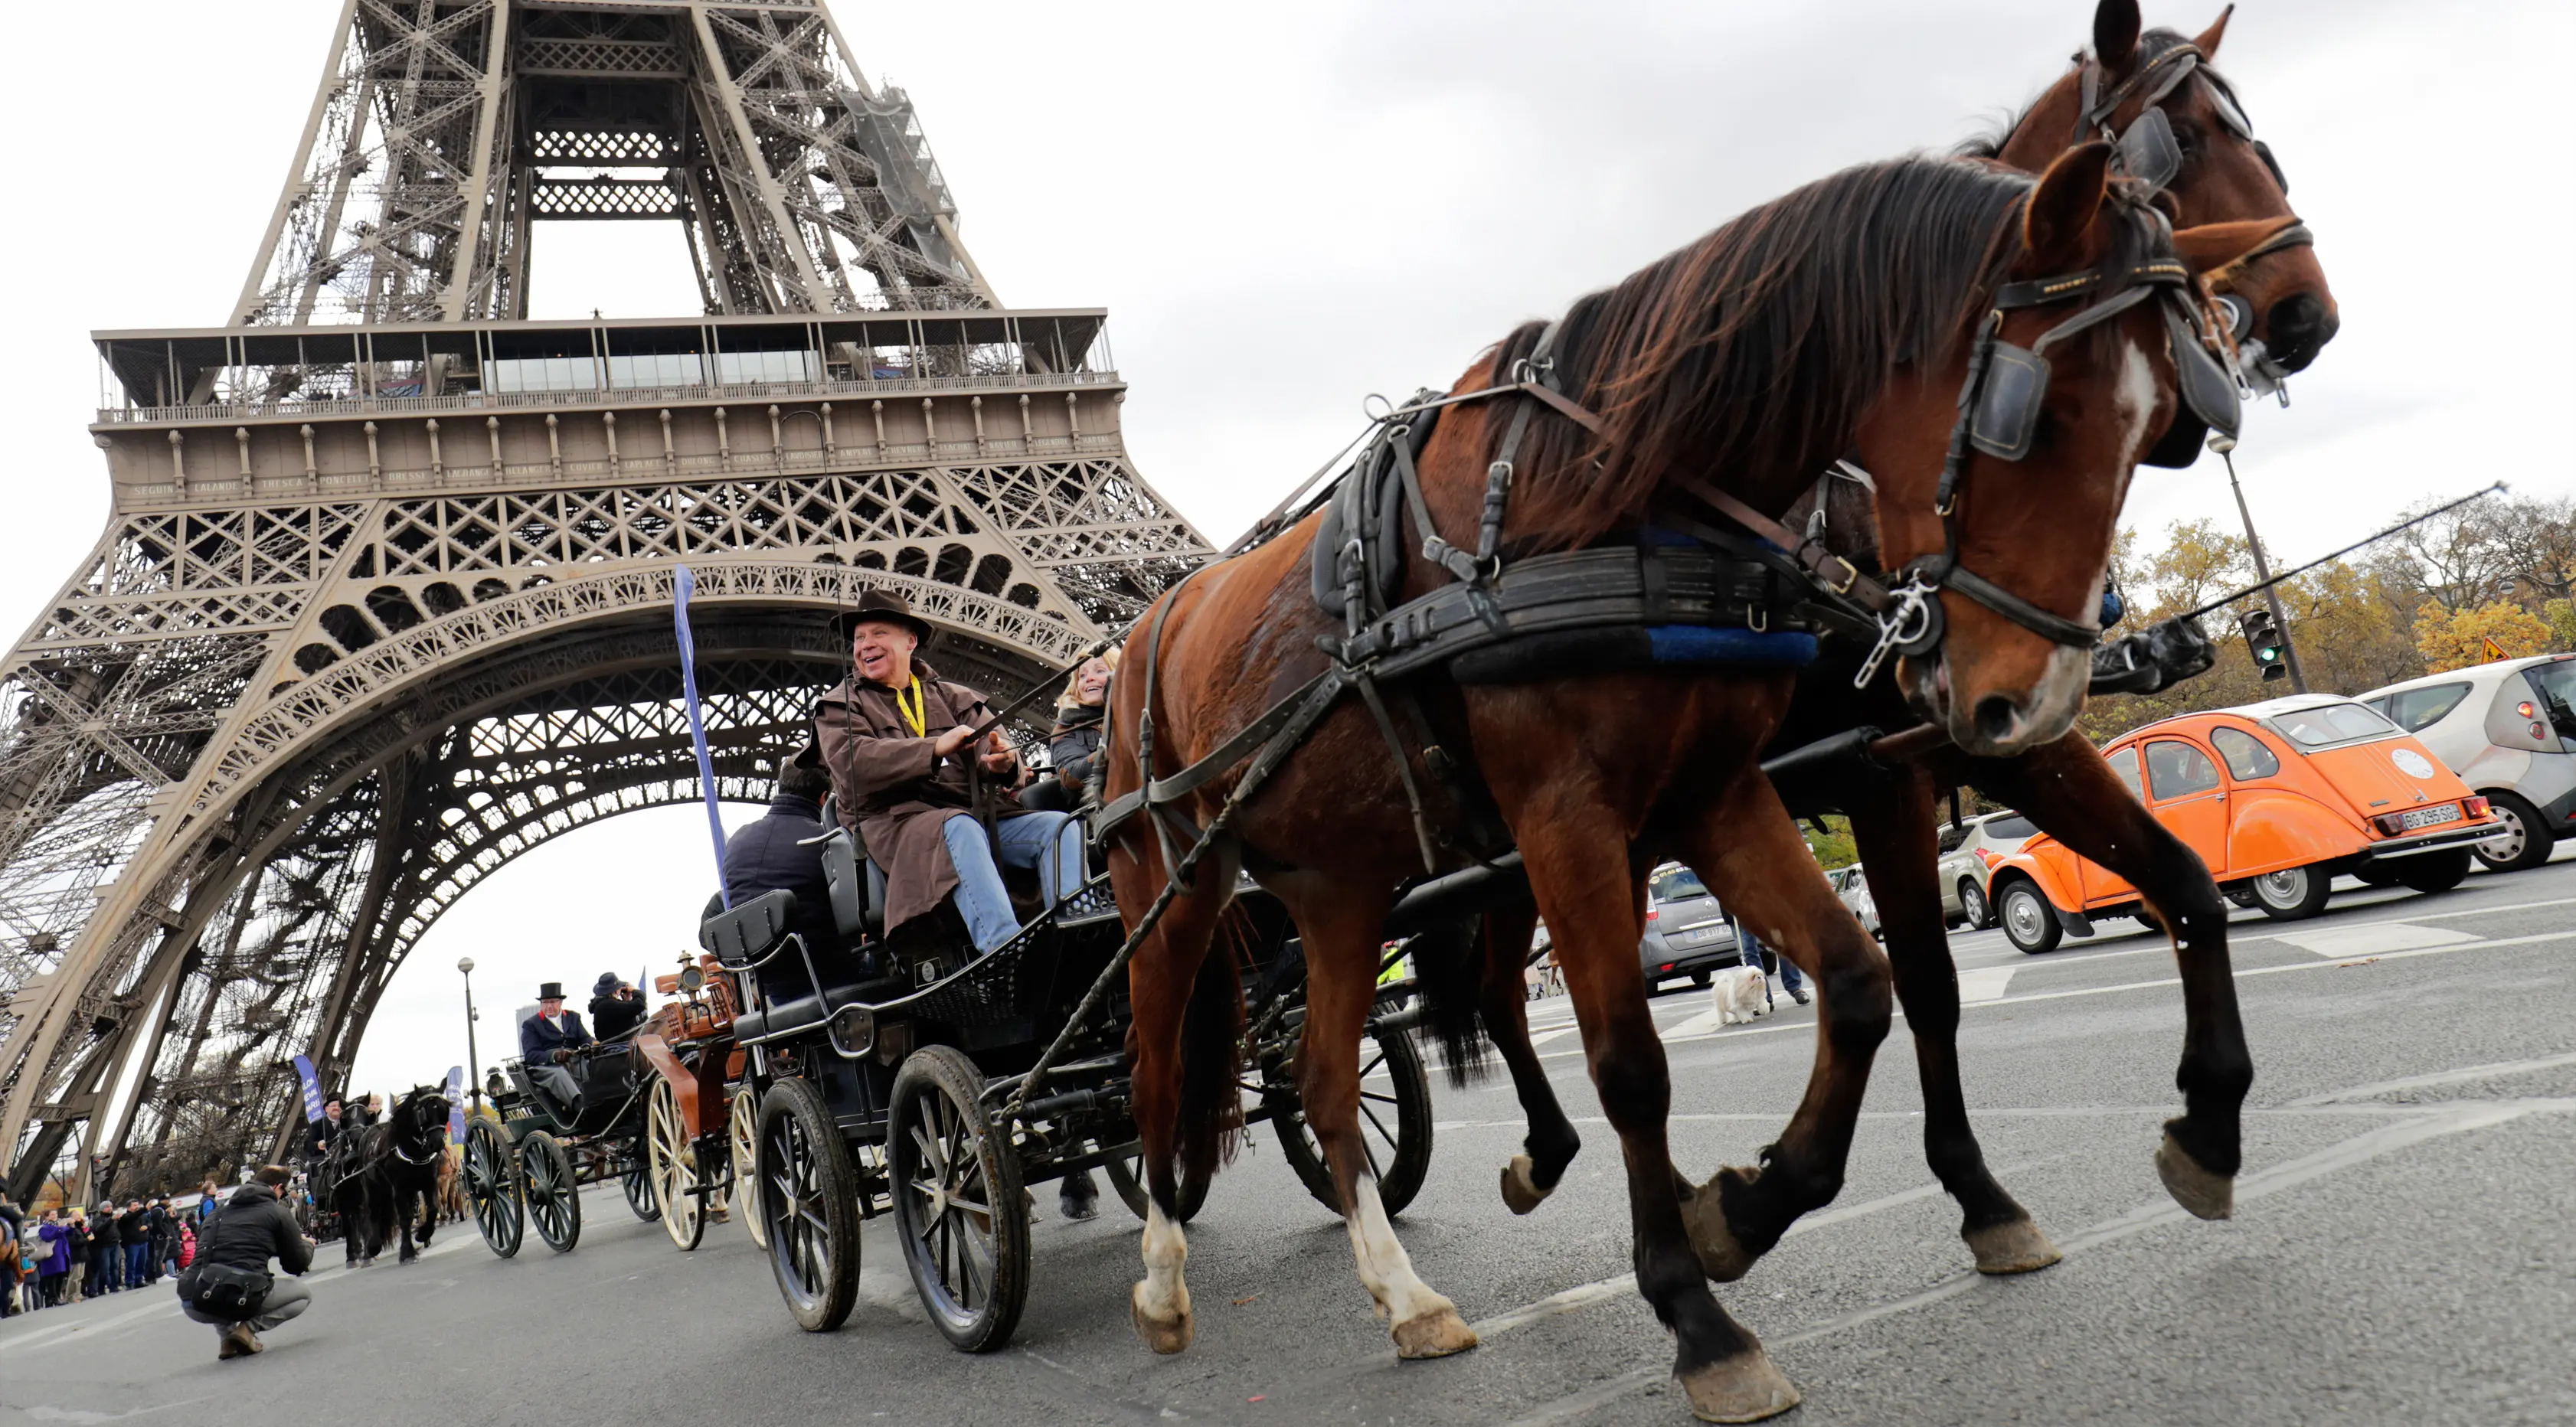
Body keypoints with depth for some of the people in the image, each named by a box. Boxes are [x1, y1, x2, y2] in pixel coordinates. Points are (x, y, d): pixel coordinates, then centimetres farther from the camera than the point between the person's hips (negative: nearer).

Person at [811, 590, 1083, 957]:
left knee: (1062, 827, -20)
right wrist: (936, 748, -18)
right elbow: (853, 763, -6)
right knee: (960, 829, -38)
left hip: (976, 811, 4)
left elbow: (989, 743, 8)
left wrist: (1000, 763, -19)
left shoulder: (953, 697, 25)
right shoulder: (839, 707, 15)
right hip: (893, 820, -4)